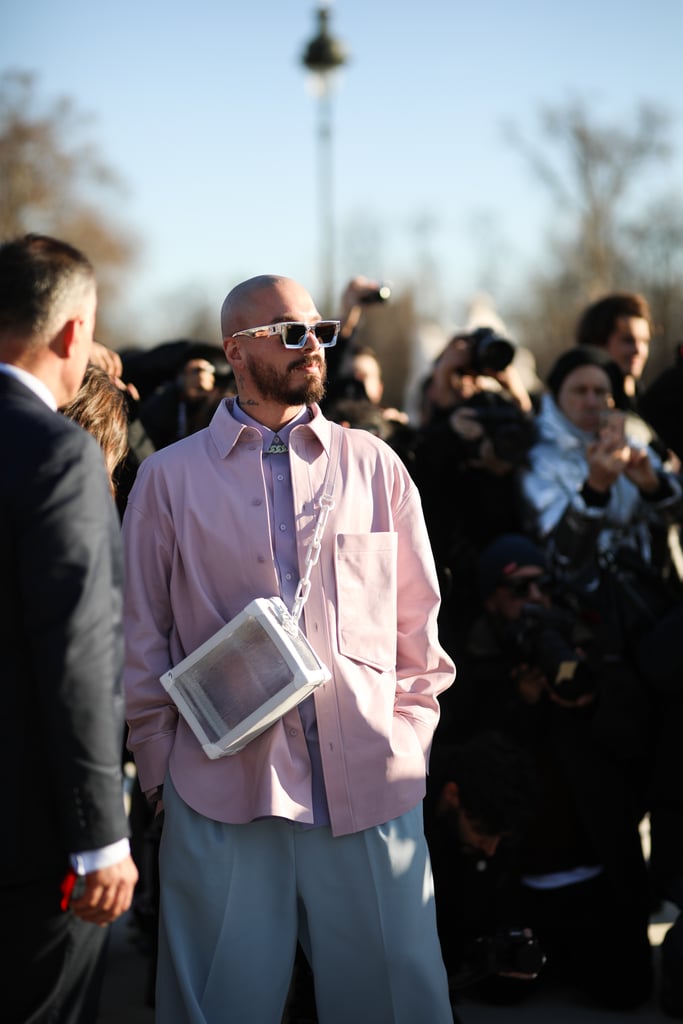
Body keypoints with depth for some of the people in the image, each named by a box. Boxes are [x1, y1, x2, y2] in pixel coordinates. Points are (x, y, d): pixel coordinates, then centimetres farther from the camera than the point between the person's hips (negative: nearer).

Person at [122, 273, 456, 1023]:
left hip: (371, 785, 2)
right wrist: (161, 767, 4)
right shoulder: (170, 477, 6)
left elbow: (417, 621, 12)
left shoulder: (375, 466, 10)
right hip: (222, 789, -1)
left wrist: (408, 741, 5)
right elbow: (142, 641, 8)